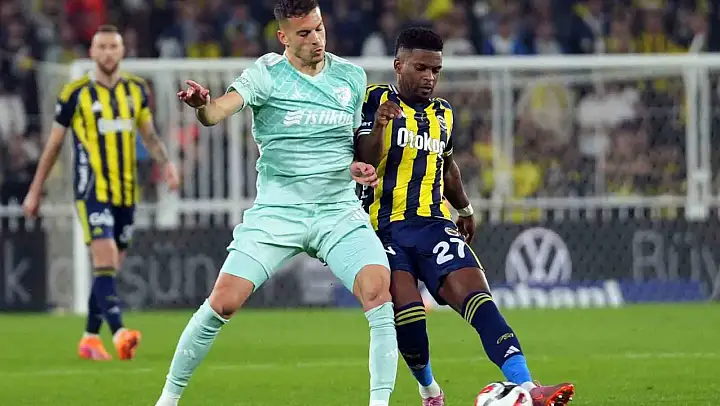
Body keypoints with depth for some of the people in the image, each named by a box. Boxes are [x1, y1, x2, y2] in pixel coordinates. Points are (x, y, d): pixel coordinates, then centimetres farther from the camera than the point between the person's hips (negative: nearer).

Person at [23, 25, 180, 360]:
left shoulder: (136, 89, 7)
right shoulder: (75, 93, -4)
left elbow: (148, 133, 18)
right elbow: (54, 144, 4)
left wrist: (165, 162, -2)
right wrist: (35, 191, 8)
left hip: (126, 194, 5)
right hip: (93, 191, -5)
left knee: (108, 268, 10)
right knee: (105, 262, -19)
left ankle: (90, 339, 20)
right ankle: (119, 333, -30)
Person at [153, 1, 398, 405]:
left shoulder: (352, 77, 7)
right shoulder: (267, 73, -6)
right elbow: (219, 110, -23)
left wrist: (358, 166, 0)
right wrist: (201, 104, -46)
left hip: (339, 211, 2)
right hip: (277, 210, -2)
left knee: (380, 292, -20)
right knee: (223, 302, -10)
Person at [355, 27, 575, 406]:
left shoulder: (442, 113, 18)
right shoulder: (376, 100, 0)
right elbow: (364, 165, -9)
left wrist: (465, 208, 31)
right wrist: (377, 128, -25)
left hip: (434, 225, 4)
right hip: (385, 228, -4)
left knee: (477, 297, -17)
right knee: (406, 313, -22)